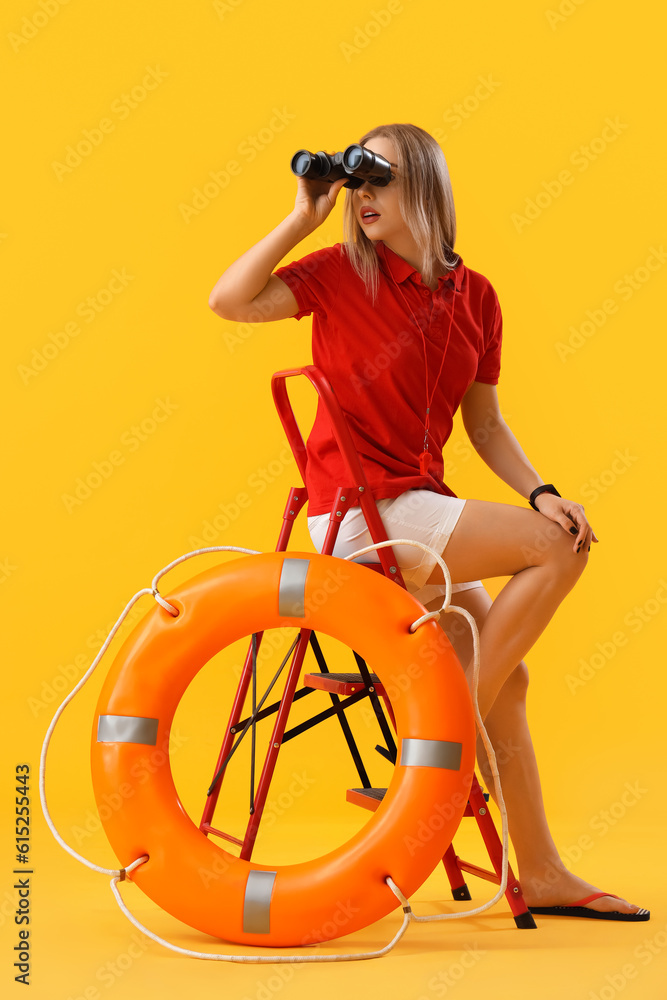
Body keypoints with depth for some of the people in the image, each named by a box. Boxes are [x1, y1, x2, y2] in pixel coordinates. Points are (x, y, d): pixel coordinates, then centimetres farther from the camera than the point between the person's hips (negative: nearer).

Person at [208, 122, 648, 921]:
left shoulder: (475, 296, 9)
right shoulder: (340, 273, -3)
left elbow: (484, 424, 12)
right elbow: (228, 301, -17)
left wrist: (539, 492, -3)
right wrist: (304, 217, -11)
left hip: (417, 508, 6)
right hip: (359, 512, -6)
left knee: (503, 678, 8)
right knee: (560, 550, -14)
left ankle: (540, 873, 21)